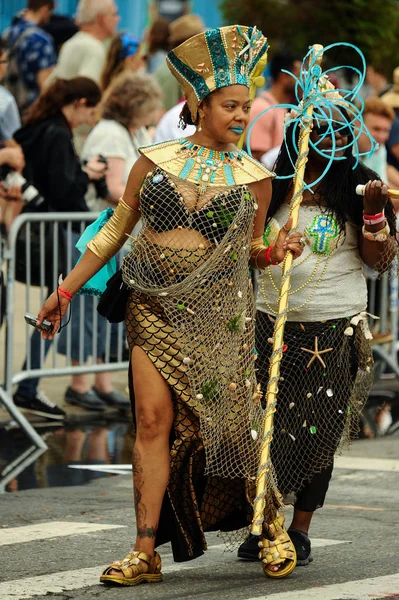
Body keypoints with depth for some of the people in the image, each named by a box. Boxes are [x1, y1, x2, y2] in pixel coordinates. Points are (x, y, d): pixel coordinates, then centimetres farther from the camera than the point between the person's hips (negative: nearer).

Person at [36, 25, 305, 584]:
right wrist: (67, 289, 12)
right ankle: (146, 552, -5)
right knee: (153, 418, -6)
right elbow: (117, 228, 12)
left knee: (225, 417, -4)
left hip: (217, 308, -1)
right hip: (155, 306, 1)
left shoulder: (255, 178, 4)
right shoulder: (156, 160, 4)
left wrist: (274, 251, -9)